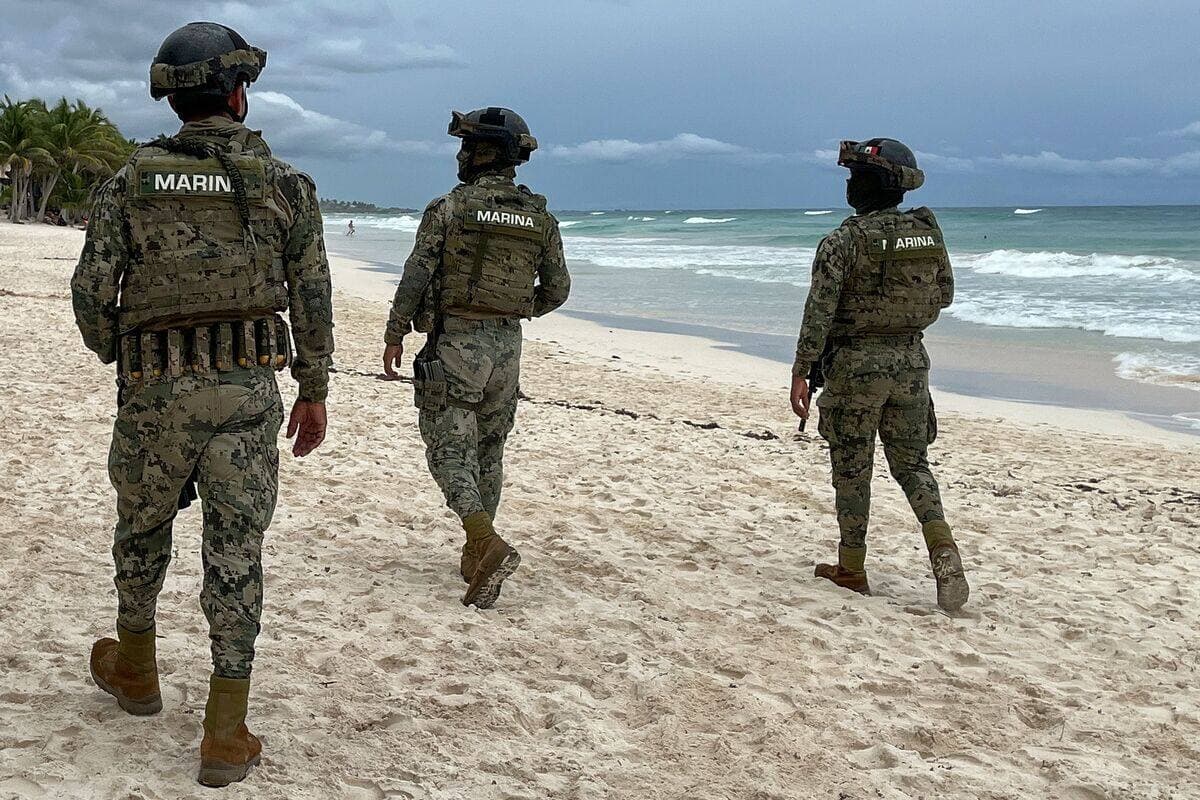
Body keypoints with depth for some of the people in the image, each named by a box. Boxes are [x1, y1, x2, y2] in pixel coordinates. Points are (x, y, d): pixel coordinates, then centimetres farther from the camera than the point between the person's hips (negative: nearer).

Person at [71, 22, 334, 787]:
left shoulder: (132, 180, -1)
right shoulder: (285, 184, 0)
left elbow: (92, 290, -2)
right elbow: (312, 296, 2)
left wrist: (116, 357, 17)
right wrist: (315, 392, 11)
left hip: (155, 387, 0)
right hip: (249, 388, 0)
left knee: (143, 528, 22)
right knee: (236, 550, 3)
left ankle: (135, 668, 43)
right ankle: (226, 734, 5)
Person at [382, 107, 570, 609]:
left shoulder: (448, 208, -8)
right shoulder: (540, 218, 5)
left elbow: (416, 278, -10)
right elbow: (557, 289, 10)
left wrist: (394, 335, 1)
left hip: (453, 345, -5)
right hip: (507, 346, 5)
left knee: (449, 451, -1)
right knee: (488, 452, 15)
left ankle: (488, 546, -20)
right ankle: (476, 560, 22)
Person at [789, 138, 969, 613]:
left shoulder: (843, 242, -13)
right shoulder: (928, 233, 1)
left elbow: (819, 313, -16)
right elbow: (944, 297, 13)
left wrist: (801, 372, -11)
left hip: (855, 364, -4)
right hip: (910, 361, 4)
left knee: (852, 468, 8)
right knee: (911, 462, 15)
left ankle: (852, 570, 18)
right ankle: (944, 551, -4)